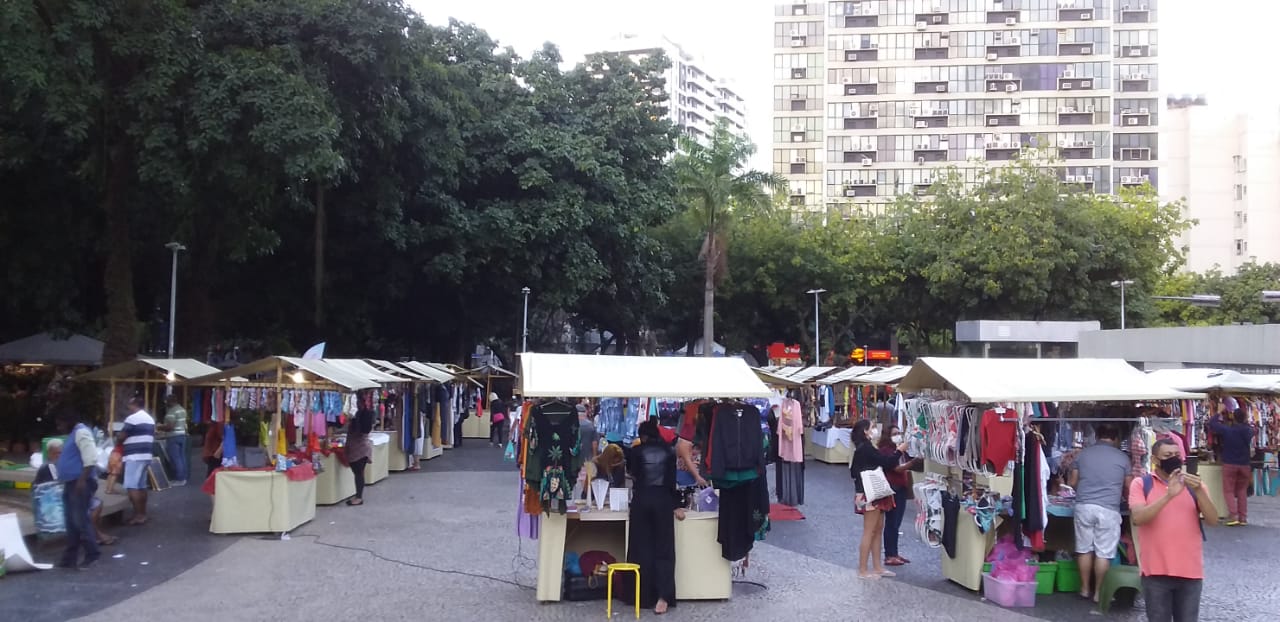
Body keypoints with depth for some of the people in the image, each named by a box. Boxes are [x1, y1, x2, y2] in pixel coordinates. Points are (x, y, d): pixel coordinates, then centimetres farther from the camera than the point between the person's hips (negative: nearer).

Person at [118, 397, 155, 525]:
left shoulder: (132, 418, -13)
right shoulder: (150, 419, 16)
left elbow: (121, 437, -6)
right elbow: (153, 437, 21)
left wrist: (118, 442, 14)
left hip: (134, 456, -9)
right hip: (146, 455, 9)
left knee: (132, 486, -7)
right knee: (142, 486, 13)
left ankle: (138, 515, -10)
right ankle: (143, 514, 16)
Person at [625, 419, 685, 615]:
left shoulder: (636, 451, 4)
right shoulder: (668, 451, 5)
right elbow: (672, 480, 2)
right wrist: (676, 506, 5)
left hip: (641, 500, 0)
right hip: (662, 500, 0)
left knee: (642, 547, 6)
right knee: (663, 548, 0)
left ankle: (644, 596, 8)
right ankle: (663, 597, -10)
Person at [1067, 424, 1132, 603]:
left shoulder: (1083, 454, 7)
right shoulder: (1122, 458, 2)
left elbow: (1072, 482, 11)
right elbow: (1129, 487, 8)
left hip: (1084, 506, 2)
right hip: (1108, 509, -2)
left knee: (1084, 549, 11)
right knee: (1103, 553, 3)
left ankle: (1085, 589, 19)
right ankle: (1098, 592, 8)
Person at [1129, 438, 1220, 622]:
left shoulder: (1193, 484, 11)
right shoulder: (1141, 483, 0)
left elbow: (1213, 520, -1)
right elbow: (1137, 518, -15)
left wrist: (1199, 491, -17)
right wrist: (1169, 495, -23)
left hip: (1190, 571, 3)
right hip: (1156, 571, -2)